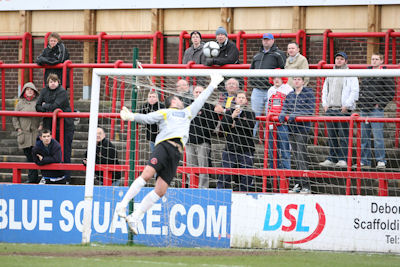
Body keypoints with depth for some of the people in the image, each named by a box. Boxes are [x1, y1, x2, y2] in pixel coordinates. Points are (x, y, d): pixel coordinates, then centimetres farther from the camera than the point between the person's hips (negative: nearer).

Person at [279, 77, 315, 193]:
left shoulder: (308, 93, -1)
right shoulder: (290, 95, 16)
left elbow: (310, 110, -9)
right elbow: (285, 108, 13)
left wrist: (295, 115, -18)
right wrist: (282, 114, -9)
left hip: (302, 128, -6)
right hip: (291, 128, 6)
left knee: (302, 156, -13)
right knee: (295, 156, 8)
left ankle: (306, 185, -13)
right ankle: (298, 184, 13)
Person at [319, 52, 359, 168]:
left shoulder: (350, 75, 1)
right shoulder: (330, 75, 20)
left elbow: (355, 91, -5)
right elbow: (325, 90, 26)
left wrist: (346, 106, -12)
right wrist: (325, 104, 11)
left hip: (343, 110, -6)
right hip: (330, 109, 6)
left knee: (343, 135, -9)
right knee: (331, 136, 5)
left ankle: (343, 159, -10)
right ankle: (332, 159, 8)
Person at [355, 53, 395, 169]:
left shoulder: (385, 75, -2)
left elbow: (391, 92, -5)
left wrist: (380, 104, -10)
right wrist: (360, 102, 13)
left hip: (376, 110, -6)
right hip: (364, 109, 6)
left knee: (378, 136, -9)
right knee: (364, 137, 7)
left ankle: (381, 161, -5)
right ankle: (364, 161, 13)